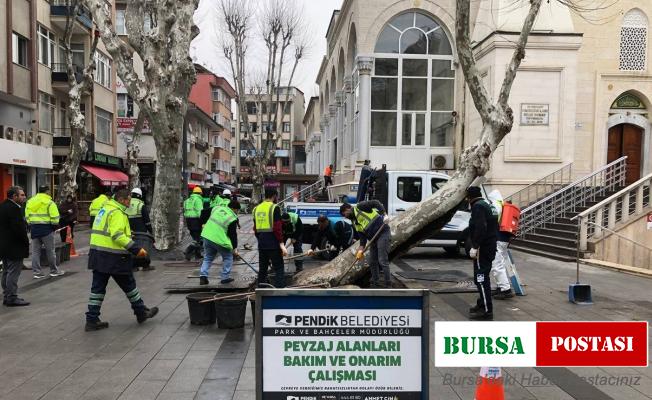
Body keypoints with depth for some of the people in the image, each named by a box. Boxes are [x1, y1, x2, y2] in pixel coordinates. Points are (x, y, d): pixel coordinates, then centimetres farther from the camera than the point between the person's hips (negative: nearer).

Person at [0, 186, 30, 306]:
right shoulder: (14, 208, -19)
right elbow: (19, 228, -24)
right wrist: (26, 241, -10)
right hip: (14, 247, -10)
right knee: (13, 273, -4)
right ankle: (12, 298, -1)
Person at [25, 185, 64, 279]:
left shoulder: (30, 201, 12)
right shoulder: (49, 202, -10)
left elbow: (27, 216, 15)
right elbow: (54, 217, -15)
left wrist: (30, 226, 21)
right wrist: (55, 226, -1)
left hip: (34, 228, 6)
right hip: (46, 228, -6)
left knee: (35, 251, 9)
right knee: (50, 250, 4)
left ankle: (36, 272, 10)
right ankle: (54, 270, 13)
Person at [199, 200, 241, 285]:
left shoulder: (216, 208, 8)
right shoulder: (233, 219, -9)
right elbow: (233, 235, -6)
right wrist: (234, 248, 0)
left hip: (207, 236, 6)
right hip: (219, 240, -6)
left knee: (207, 258, 19)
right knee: (228, 257, 14)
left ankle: (203, 276, 6)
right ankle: (225, 278, 15)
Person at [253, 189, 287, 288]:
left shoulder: (257, 208, 12)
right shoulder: (274, 208, -9)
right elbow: (277, 228, -16)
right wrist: (281, 244, -14)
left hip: (261, 244, 7)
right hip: (273, 243, -7)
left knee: (262, 269, 15)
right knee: (279, 269, -2)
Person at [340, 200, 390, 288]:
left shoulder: (359, 207, -7)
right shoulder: (355, 222, 16)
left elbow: (376, 203, -14)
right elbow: (362, 235, 9)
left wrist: (384, 214, -25)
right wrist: (361, 247, -4)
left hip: (383, 234, -9)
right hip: (374, 239, 9)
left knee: (382, 261, -10)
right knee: (372, 262, 12)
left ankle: (388, 284, -3)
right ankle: (374, 284, 22)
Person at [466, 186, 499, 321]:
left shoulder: (478, 206, -13)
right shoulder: (489, 206, 19)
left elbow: (480, 228, -25)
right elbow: (494, 227, 23)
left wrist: (475, 246, -25)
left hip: (482, 249, -10)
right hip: (490, 247, 10)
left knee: (481, 278, -8)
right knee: (482, 278, 20)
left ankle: (487, 311, -7)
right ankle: (482, 304, 31)